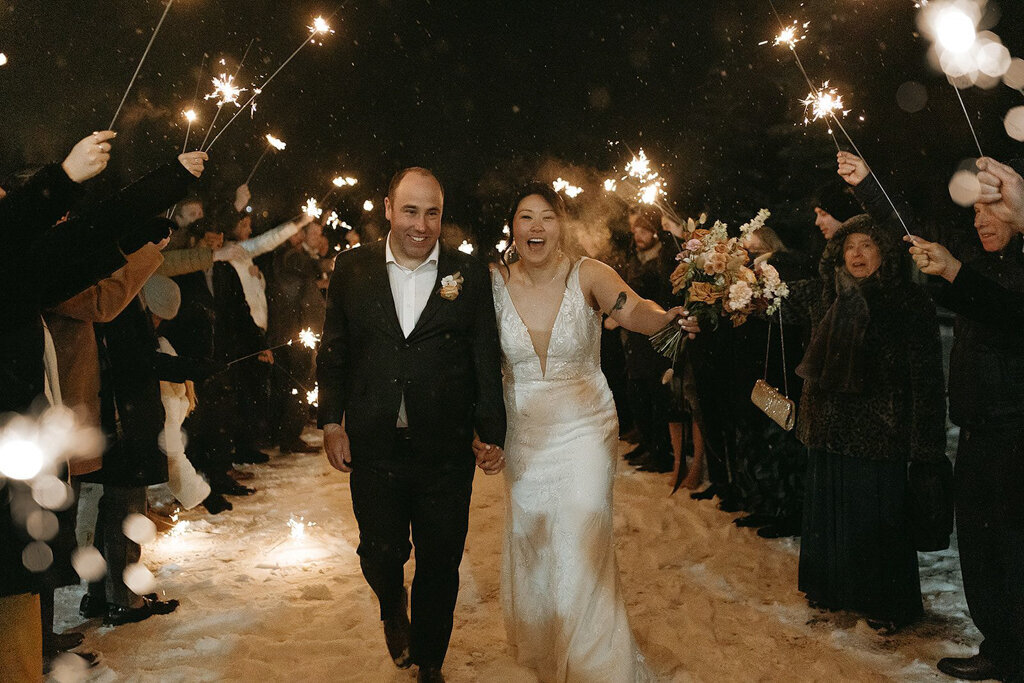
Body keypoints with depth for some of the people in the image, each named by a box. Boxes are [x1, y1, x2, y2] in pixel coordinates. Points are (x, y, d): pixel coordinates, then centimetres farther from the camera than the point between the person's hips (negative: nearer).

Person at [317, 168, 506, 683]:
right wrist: (332, 421, 0)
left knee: (440, 566, 11)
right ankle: (393, 612, 47)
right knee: (380, 555, 10)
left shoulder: (470, 274, -1)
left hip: (447, 452, 0)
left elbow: (486, 361, 1)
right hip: (373, 448, 1)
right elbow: (333, 351, 6)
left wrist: (492, 433, 0)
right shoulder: (352, 268, 2)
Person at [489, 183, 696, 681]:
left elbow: (633, 310, -29)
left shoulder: (588, 275, -12)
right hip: (523, 434, 3)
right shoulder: (495, 282, -6)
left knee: (581, 550, -4)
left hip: (585, 429, -3)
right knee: (528, 545, 15)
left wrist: (665, 317, -50)